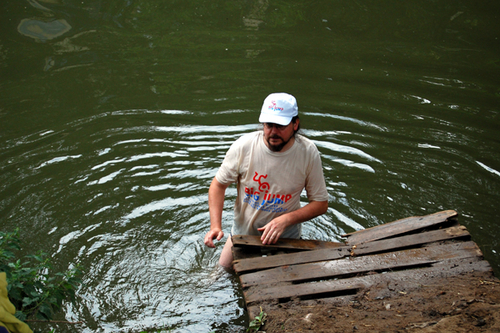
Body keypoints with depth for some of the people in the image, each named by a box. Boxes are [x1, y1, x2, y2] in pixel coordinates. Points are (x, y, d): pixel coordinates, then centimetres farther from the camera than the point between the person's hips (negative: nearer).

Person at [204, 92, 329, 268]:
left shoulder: (308, 153, -21)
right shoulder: (243, 146, -22)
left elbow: (321, 203, -13)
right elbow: (219, 184, -8)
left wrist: (286, 220, -29)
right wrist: (215, 226, -22)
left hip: (285, 236, -1)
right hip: (242, 232, 1)